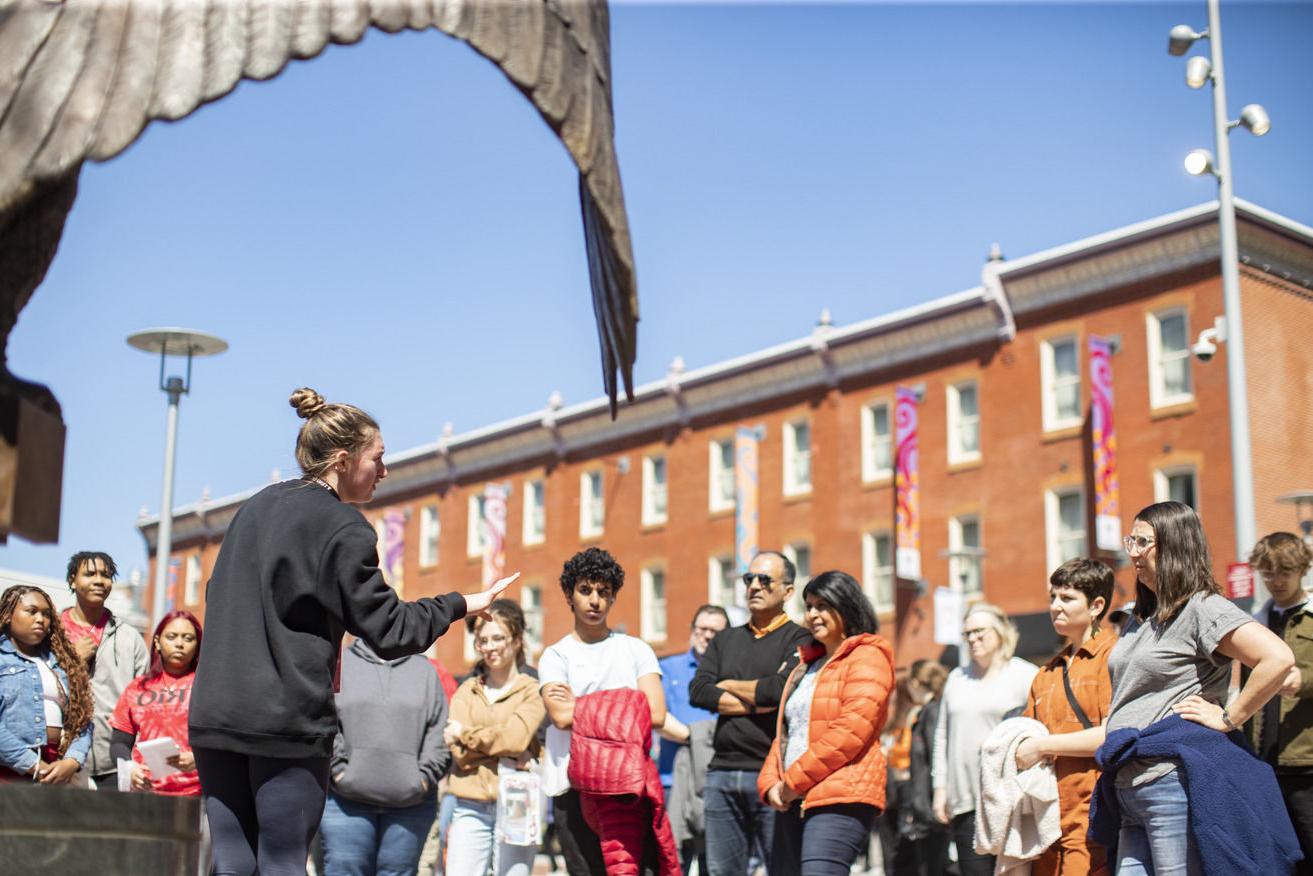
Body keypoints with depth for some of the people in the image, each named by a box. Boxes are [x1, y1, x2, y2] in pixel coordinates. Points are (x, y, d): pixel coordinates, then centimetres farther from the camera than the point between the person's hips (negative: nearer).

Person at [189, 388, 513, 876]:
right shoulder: (344, 528, -6)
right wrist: (463, 604, 5)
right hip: (286, 722, -6)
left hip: (214, 714, 7)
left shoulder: (255, 507, 16)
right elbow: (388, 632, -6)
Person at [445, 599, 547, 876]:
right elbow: (459, 753, 1)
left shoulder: (531, 691, 4)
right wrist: (504, 750, -11)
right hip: (470, 810, 3)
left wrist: (465, 733, -2)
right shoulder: (467, 690, 13)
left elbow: (515, 737, -13)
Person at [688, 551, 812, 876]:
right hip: (722, 773, 5)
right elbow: (698, 691, 3)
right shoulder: (725, 640, 18)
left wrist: (728, 686, 1)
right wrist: (758, 700, -7)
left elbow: (781, 689, -16)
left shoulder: (798, 639, 2)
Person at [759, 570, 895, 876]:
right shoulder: (808, 663, 25)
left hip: (840, 799, -9)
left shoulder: (867, 656, -2)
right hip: (792, 802, 9)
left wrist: (795, 780, -13)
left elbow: (851, 729, -14)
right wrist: (771, 782, 6)